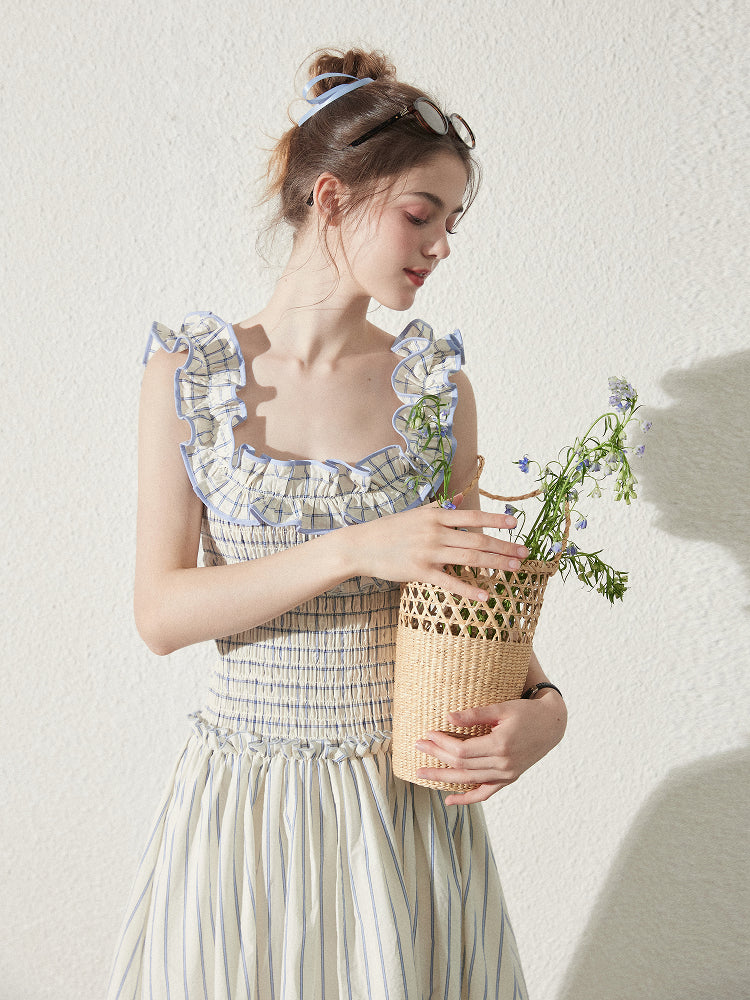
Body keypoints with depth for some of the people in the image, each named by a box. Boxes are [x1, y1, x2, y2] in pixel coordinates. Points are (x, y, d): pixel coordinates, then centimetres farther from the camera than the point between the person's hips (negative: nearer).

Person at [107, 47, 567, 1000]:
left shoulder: (435, 383, -1)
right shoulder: (192, 372, -6)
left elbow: (477, 585, 4)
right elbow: (161, 611, -11)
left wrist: (541, 704, -17)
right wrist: (354, 549, -22)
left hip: (412, 802, 2)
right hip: (245, 806, -1)